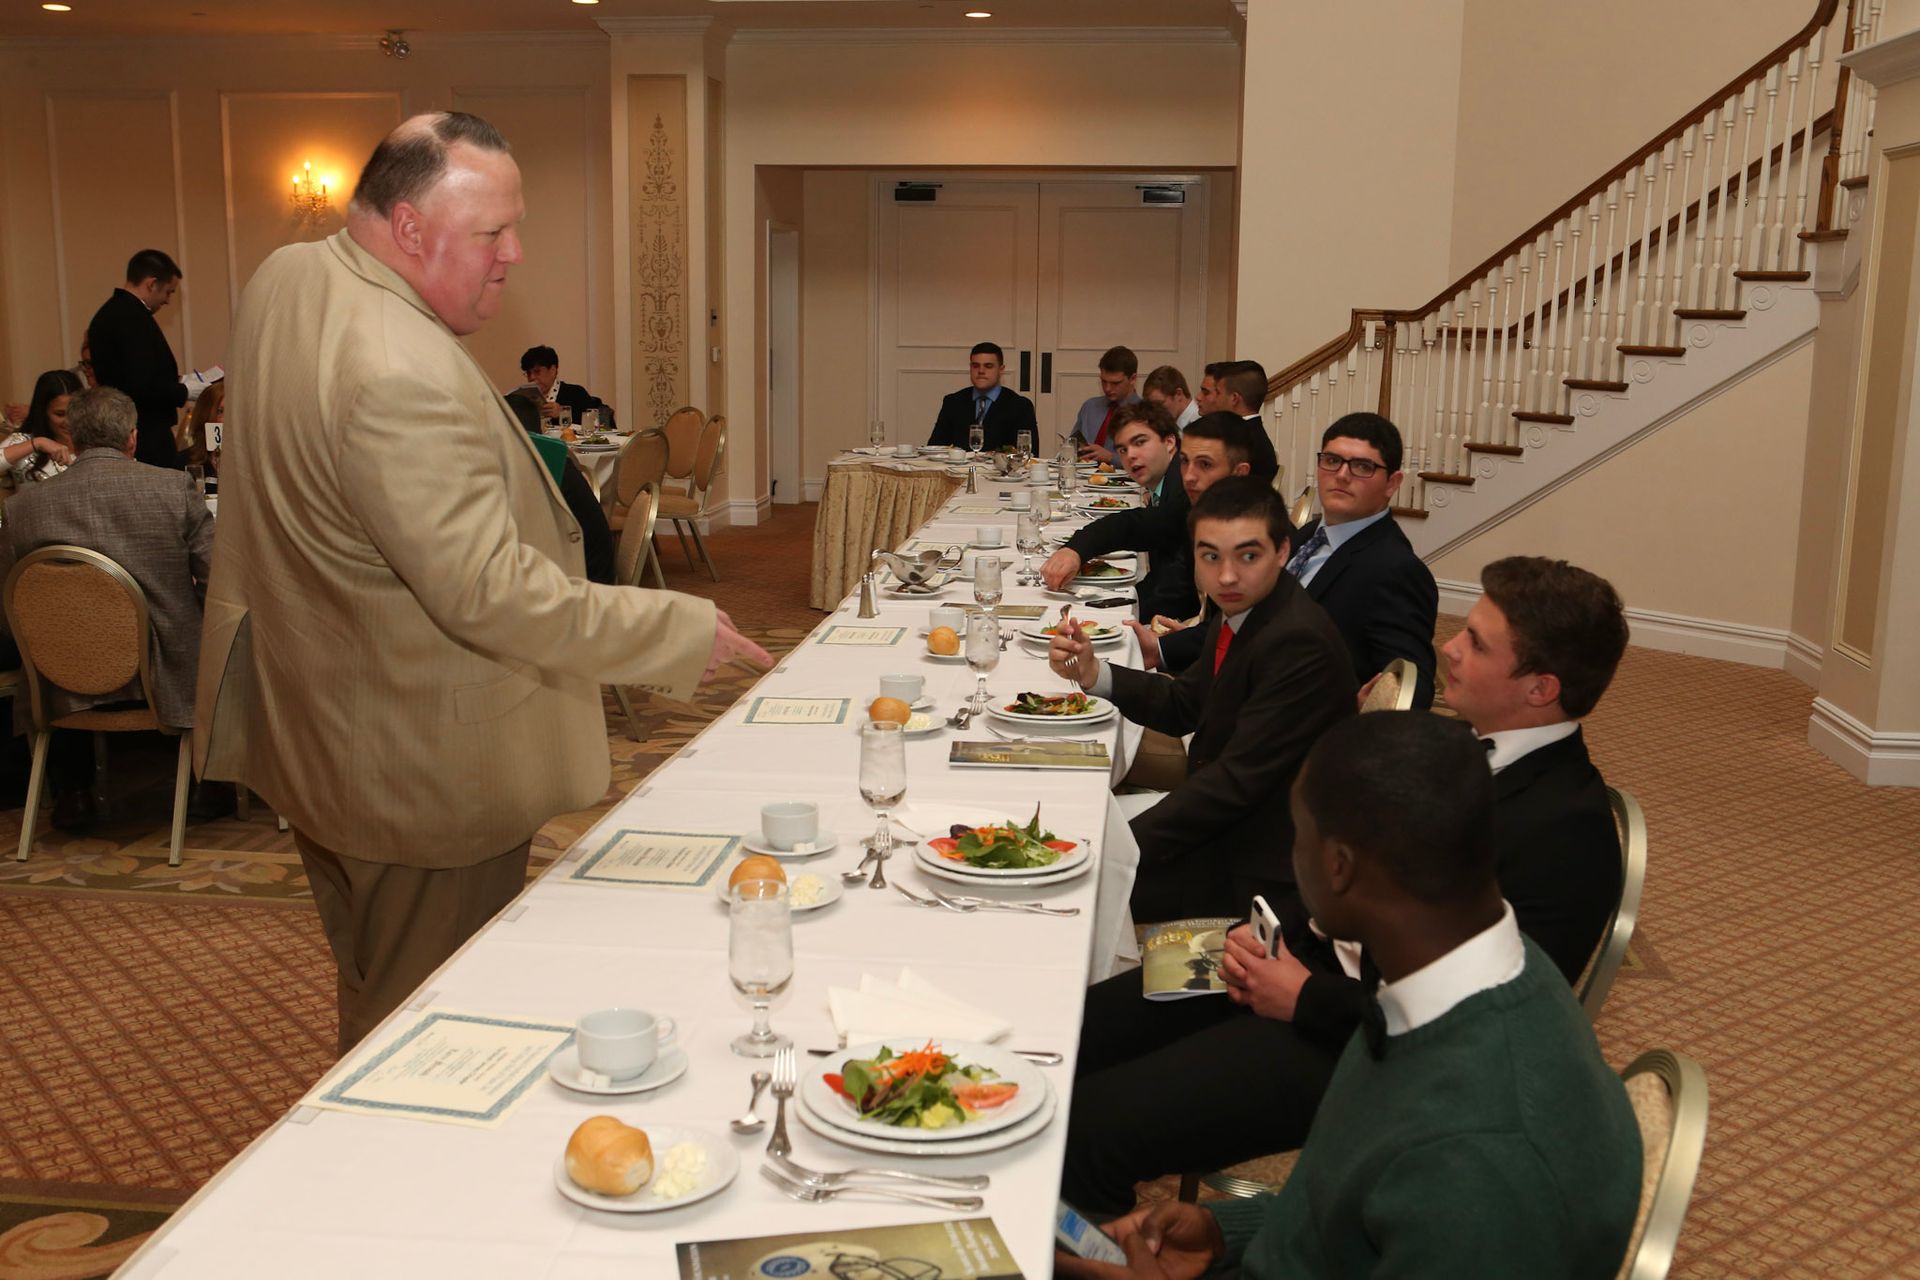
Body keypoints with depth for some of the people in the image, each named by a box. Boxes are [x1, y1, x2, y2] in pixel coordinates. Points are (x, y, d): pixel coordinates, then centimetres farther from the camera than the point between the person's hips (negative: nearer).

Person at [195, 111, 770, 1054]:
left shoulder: (283, 281, 2)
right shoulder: (407, 377, -31)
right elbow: (491, 595, -30)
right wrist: (682, 631, -24)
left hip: (317, 736, 10)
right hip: (424, 780, -10)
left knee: (374, 994, 27)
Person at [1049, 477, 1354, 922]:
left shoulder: (1299, 643, -26)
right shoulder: (1241, 610, 2)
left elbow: (1237, 781, -27)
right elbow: (1185, 706, 13)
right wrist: (1092, 673, -3)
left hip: (1255, 868, -9)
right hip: (1217, 822, 9)